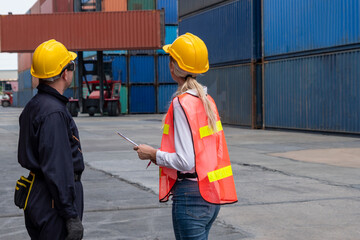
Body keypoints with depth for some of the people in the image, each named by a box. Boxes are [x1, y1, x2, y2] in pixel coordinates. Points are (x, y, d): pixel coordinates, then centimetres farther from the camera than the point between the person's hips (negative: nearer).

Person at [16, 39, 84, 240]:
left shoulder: (34, 106, 12)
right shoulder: (54, 112, -20)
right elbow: (57, 169, -24)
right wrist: (72, 216, -22)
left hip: (37, 198, 10)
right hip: (54, 202, -10)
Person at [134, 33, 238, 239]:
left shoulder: (182, 104, -17)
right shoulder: (206, 100, 8)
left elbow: (185, 162, -22)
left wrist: (153, 154, -7)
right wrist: (163, 155, 15)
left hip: (191, 196, -9)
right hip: (211, 197, 9)